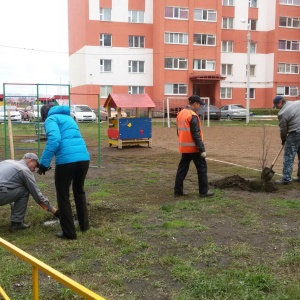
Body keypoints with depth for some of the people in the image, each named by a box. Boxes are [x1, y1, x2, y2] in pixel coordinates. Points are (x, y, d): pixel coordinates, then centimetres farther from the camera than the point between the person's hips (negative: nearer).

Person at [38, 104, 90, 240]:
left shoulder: (51, 119, 6)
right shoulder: (68, 117, 28)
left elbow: (54, 139, -13)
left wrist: (44, 163, -12)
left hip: (66, 160, -7)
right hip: (84, 157, 7)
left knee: (63, 196, 10)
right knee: (79, 191, 27)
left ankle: (69, 233, 16)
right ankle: (84, 224, 38)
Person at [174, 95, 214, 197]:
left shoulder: (180, 114, 9)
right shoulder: (192, 116, -17)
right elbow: (196, 135, -20)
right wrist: (202, 149, -18)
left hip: (184, 147, 8)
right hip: (193, 148, -8)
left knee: (182, 169, 11)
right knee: (202, 169, 4)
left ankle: (178, 191, 12)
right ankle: (204, 191, 9)